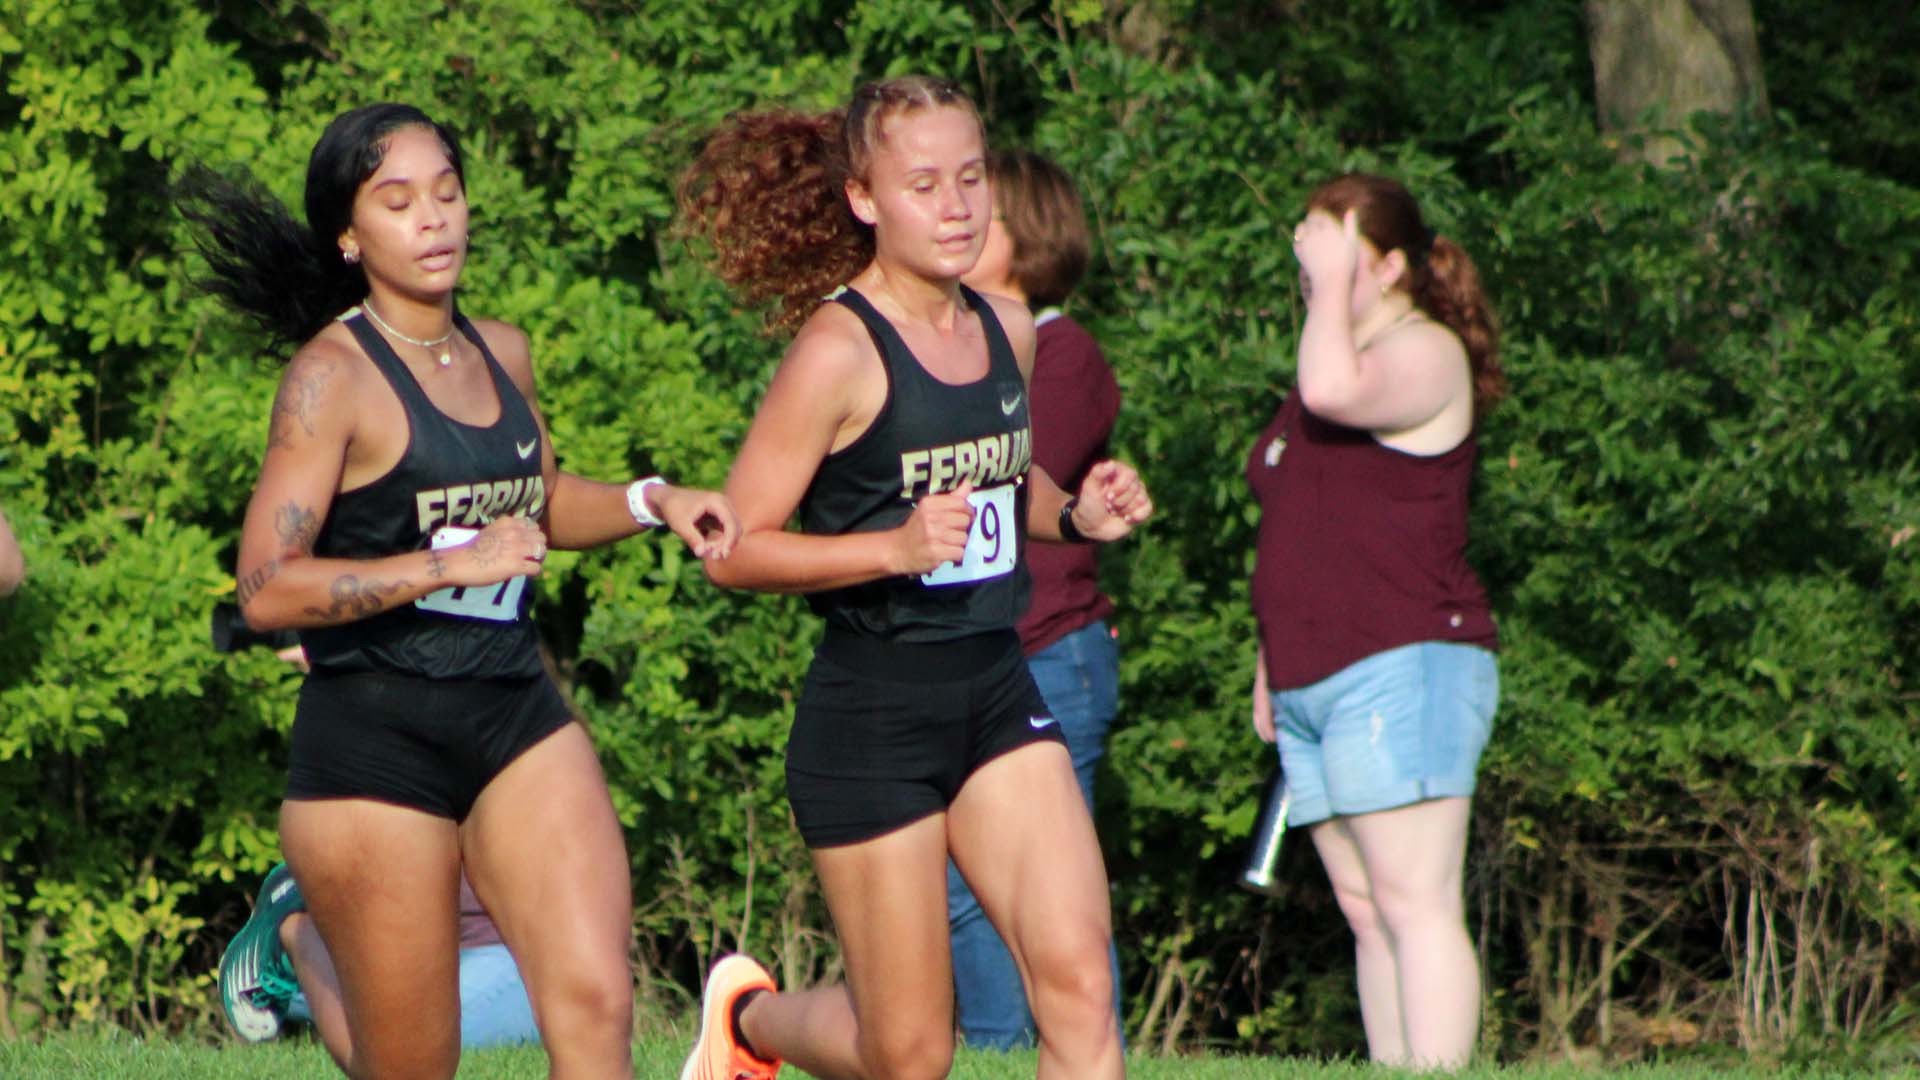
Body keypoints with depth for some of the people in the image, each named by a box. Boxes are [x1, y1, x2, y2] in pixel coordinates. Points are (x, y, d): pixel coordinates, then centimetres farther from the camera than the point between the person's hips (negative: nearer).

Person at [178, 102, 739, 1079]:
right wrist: (454, 564, -23)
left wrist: (651, 502, 12)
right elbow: (267, 589, -19)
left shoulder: (501, 355, 10)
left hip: (517, 717, 5)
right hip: (373, 743, -5)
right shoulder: (333, 375, -11)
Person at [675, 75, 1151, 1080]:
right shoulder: (840, 350, -14)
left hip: (997, 694, 6)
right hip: (871, 716, -6)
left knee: (1077, 978, -12)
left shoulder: (1006, 330, 8)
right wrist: (897, 547, -27)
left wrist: (1075, 513, 6)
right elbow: (734, 549, -15)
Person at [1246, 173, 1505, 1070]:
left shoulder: (1425, 353, -4)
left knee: (1413, 902, -13)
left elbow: (1334, 392, -27)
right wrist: (1272, 665, 24)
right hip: (1313, 685, 9)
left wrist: (1334, 283, -13)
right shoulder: (1337, 358, 24)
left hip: (1400, 667, -9)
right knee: (1365, 911, 5)